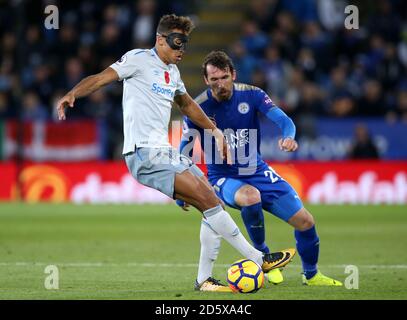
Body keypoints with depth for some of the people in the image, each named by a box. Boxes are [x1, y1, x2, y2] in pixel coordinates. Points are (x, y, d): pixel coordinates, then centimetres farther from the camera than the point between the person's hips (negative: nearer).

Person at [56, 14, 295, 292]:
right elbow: (102, 78, -12)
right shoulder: (139, 59, -3)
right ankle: (258, 259, -14)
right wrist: (72, 94, -28)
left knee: (213, 204, 1)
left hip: (165, 153, 9)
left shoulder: (173, 72, 20)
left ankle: (204, 278, 6)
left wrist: (214, 130, 38)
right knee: (207, 198, -18)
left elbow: (187, 104, 38)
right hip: (144, 154, -9)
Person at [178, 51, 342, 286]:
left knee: (305, 222, -3)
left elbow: (283, 119, -20)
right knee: (251, 196, -39)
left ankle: (311, 275, 25)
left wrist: (289, 137, -43)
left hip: (258, 172, 3)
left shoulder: (251, 95, -9)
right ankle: (262, 256, -13)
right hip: (224, 178, -3)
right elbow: (185, 152, -2)